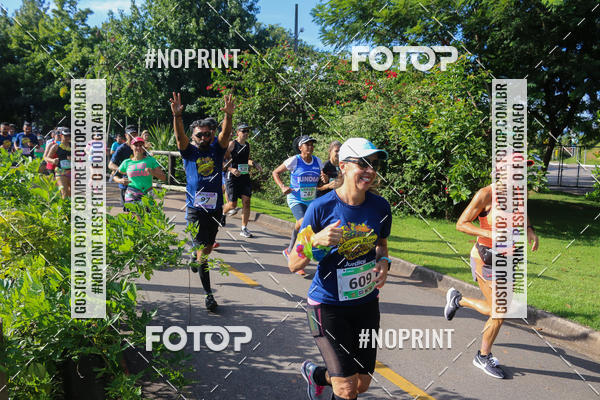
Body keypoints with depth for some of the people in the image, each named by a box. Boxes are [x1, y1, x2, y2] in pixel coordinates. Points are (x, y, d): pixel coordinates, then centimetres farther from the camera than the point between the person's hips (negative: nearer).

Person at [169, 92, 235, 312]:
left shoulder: (216, 150, 5)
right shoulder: (189, 152, 0)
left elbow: (226, 134, -11)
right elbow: (179, 136, -16)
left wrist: (228, 115, -29)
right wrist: (177, 116, -33)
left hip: (215, 207, 3)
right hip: (195, 209, -3)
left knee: (208, 247, 19)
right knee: (202, 250, -7)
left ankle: (196, 258, 54)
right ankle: (209, 294, -3)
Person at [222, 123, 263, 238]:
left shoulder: (248, 145, 12)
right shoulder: (232, 144, -6)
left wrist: (255, 164, 10)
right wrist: (231, 169, -20)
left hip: (245, 176, 5)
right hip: (232, 177, -5)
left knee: (246, 201, -5)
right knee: (233, 204, -3)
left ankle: (244, 229, 2)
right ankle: (221, 212, 32)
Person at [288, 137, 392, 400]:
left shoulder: (380, 206, -5)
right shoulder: (321, 208, -17)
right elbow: (293, 265, -12)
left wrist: (384, 262, -5)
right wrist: (316, 242, -30)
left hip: (367, 303, 5)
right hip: (328, 305, -5)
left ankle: (315, 374, 44)